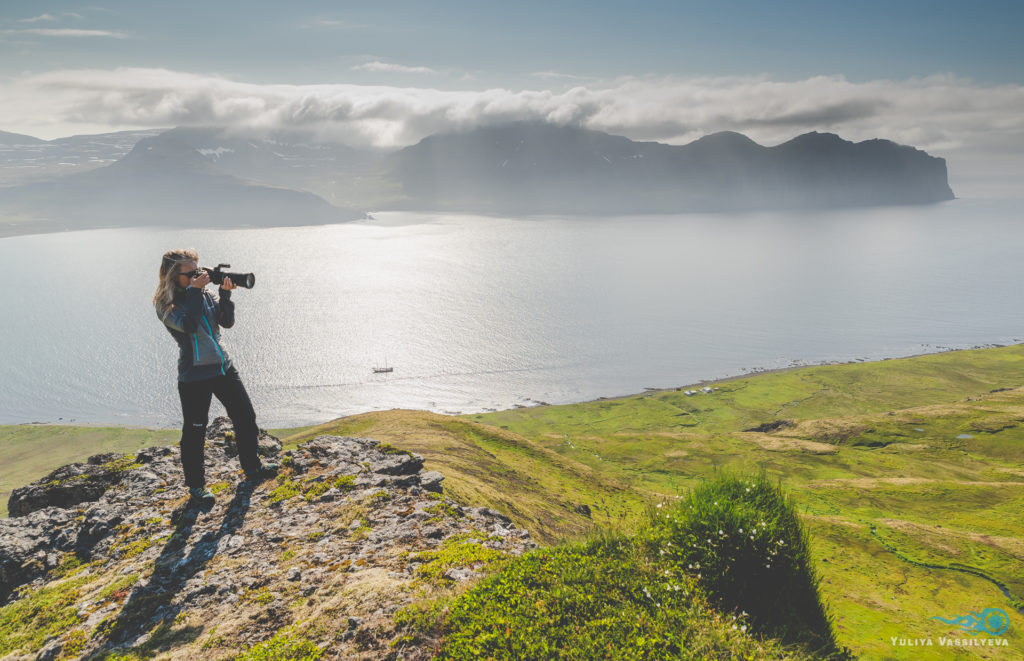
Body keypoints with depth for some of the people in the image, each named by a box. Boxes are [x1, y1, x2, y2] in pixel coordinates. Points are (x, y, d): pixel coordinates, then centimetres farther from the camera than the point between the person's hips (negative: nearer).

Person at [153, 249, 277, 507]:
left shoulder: (205, 294, 6)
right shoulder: (166, 305, -10)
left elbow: (227, 322, 1)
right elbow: (189, 324, -27)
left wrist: (225, 294, -12)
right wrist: (193, 291, -21)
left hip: (223, 368, 6)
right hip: (194, 376, -6)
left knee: (246, 417, 12)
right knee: (194, 432, 2)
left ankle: (252, 468, 31)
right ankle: (196, 486, 18)